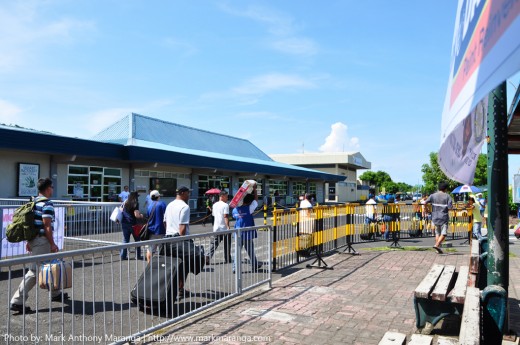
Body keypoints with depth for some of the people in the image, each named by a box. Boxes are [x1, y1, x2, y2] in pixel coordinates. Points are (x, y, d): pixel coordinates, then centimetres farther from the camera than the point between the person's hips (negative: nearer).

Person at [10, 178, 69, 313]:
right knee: (34, 271, -4)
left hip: (33, 239, 10)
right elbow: (47, 225, -18)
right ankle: (17, 301, -2)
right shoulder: (47, 204, -15)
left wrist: (29, 241, 20)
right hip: (42, 240, -10)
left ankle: (55, 293, 33)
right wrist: (52, 244, -14)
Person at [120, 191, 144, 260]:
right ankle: (138, 256, 12)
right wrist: (141, 216, 1)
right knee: (137, 240, 9)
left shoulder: (125, 203, 7)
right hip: (132, 224, -5)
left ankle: (123, 256, 10)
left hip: (124, 223, 5)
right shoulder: (135, 204, -10)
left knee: (125, 240, 12)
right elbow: (136, 215, -17)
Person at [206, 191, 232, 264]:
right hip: (224, 228, -6)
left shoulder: (214, 205, 10)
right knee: (227, 245, 9)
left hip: (216, 228, 6)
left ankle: (208, 257, -8)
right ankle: (227, 260, 18)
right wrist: (228, 227, -23)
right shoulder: (225, 205, -13)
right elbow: (226, 217, -21)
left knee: (214, 244, 7)